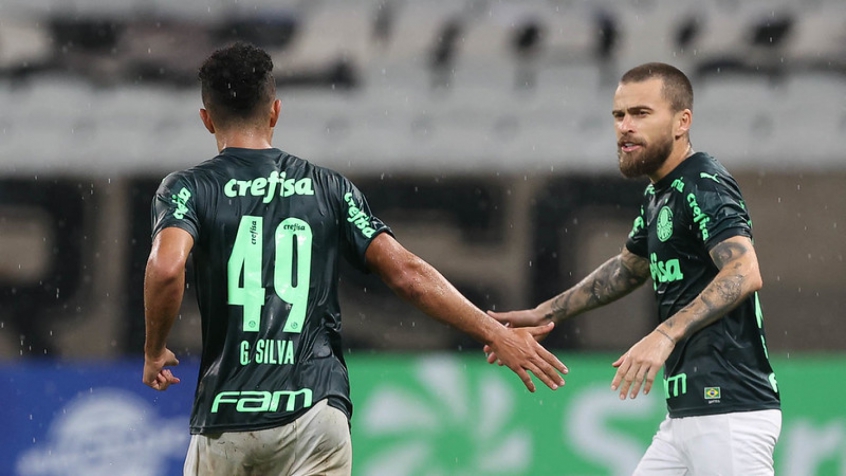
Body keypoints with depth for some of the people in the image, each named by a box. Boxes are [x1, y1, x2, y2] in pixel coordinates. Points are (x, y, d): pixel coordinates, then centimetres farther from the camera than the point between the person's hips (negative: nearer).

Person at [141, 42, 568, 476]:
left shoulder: (189, 189, 3)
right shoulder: (328, 188, 10)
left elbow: (166, 268, -18)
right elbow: (407, 274, 1)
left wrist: (154, 353, -2)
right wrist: (497, 334, 5)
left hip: (224, 421, -1)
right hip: (315, 412, 1)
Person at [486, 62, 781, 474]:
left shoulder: (704, 185, -12)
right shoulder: (659, 194, 17)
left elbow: (744, 273, -28)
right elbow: (628, 268, 36)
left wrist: (665, 335, -37)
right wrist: (545, 314, 32)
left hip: (729, 410, -10)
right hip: (685, 412, 10)